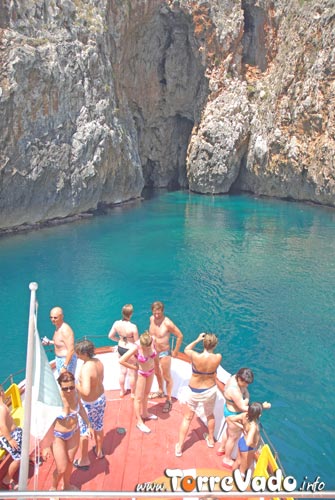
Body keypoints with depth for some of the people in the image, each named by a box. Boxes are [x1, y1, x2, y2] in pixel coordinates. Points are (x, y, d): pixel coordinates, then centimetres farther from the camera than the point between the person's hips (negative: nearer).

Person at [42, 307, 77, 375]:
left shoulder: (65, 330, -27)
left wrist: (65, 366, -30)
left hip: (67, 360, -10)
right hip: (59, 359, 10)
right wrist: (49, 342, 11)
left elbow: (71, 350, -30)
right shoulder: (58, 327, 3)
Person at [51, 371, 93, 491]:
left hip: (74, 432, 4)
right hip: (58, 435, -4)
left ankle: (67, 485, 52)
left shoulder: (75, 393, -19)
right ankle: (53, 488, 41)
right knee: (62, 468, 7)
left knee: (70, 461, 24)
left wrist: (89, 426, 9)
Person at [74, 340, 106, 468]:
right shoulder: (98, 362, -9)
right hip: (101, 398, 7)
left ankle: (84, 460, 31)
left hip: (89, 404, -7)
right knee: (99, 427, 26)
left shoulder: (85, 368, -33)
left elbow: (86, 391, -40)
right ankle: (99, 451, 48)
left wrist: (76, 385, -22)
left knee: (83, 431, 15)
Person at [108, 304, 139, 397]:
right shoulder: (133, 327, -29)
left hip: (120, 348, 5)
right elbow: (137, 342, -19)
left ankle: (122, 391, 44)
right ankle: (133, 393, 36)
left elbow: (110, 336, 0)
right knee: (132, 373, 18)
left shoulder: (116, 323, -14)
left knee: (122, 371, 26)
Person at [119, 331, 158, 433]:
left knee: (146, 394, 26)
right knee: (139, 398, 11)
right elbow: (121, 361, -31)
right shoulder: (136, 347, -35)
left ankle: (145, 414, 47)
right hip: (141, 373, -5)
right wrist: (135, 367, -19)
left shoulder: (152, 340, -25)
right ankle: (139, 422, 29)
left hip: (151, 371, 5)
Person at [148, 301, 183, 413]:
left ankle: (169, 399, 27)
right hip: (153, 351, 7)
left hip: (164, 353, -7)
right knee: (157, 373, 26)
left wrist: (175, 352, -12)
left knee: (167, 377, 9)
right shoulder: (151, 318, -10)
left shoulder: (167, 323, -29)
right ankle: (160, 391, 50)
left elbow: (180, 336, -20)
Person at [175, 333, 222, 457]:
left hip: (195, 391, -2)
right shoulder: (218, 358, -24)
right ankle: (211, 440, 50)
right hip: (210, 390, 2)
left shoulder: (195, 357, -29)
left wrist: (197, 340, -2)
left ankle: (179, 447, 25)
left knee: (187, 418, 16)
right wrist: (211, 347, 1)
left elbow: (186, 349, -7)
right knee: (210, 415, 29)